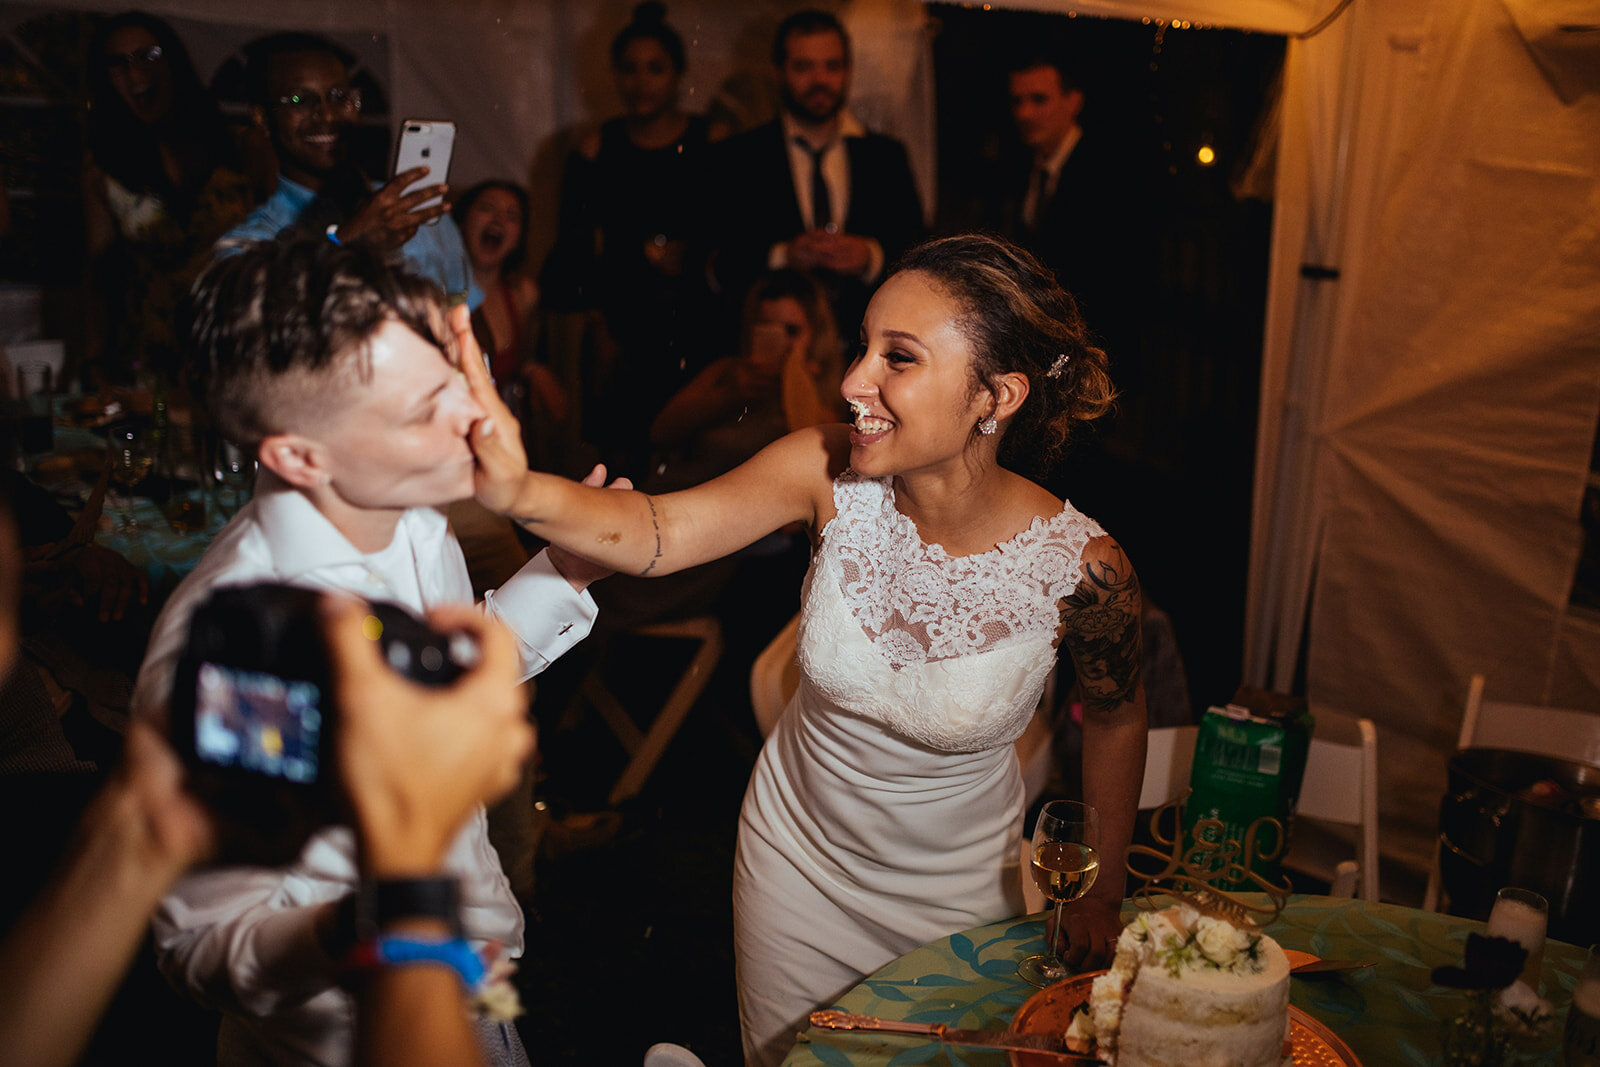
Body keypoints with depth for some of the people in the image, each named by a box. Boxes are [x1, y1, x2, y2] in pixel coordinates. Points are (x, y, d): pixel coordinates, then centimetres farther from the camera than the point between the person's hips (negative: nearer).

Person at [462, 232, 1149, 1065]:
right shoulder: (831, 473, -23)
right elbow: (656, 532, -31)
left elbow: (1115, 717, -7)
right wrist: (516, 489, -51)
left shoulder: (1080, 565, -25)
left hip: (959, 892, -2)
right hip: (796, 858, 2)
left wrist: (1102, 895, 3)